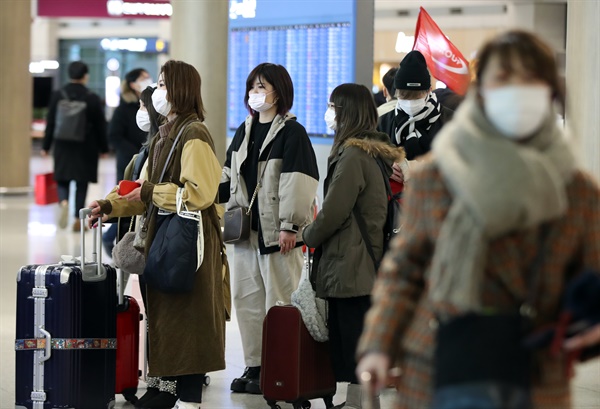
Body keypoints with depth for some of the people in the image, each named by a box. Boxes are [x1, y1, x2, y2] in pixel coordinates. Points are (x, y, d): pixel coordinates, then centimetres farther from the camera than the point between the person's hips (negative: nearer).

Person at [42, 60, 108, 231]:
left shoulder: (58, 96, -3)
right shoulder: (93, 99, -7)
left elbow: (50, 123, 1)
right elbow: (101, 126, -2)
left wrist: (46, 146, 9)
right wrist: (103, 148, 9)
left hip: (63, 147, 1)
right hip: (86, 148, -1)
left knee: (62, 180, 11)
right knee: (82, 184, 8)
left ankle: (63, 202, -19)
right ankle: (78, 219, 7)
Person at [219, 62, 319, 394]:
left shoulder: (292, 132, -8)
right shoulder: (245, 131, 15)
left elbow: (296, 183, -14)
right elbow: (229, 176, 20)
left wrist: (290, 225, -19)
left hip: (277, 231, -8)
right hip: (246, 228, 8)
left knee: (279, 301, -3)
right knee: (246, 298, 11)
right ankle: (254, 365, 19)